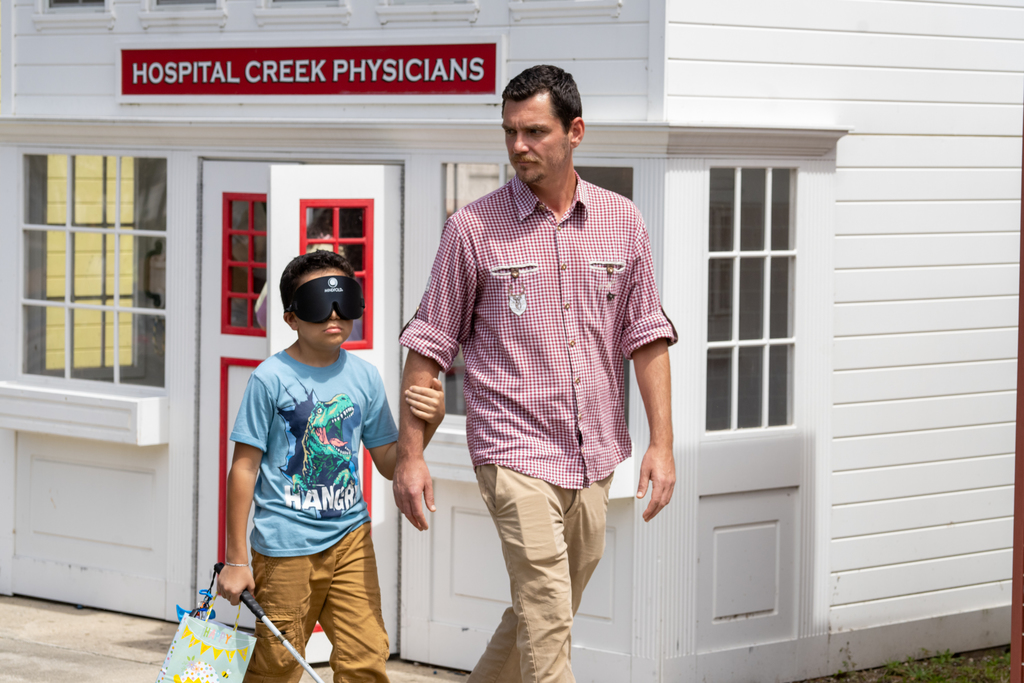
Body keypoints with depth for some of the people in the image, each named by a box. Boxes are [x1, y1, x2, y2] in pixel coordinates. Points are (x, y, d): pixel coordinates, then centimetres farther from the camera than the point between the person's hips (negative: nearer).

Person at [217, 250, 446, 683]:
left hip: (350, 538, 4)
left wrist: (428, 423, -10)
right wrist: (236, 560, -6)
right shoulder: (271, 379, -9)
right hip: (285, 546, -4)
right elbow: (244, 468, -6)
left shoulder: (364, 378, 4)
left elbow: (389, 464, 10)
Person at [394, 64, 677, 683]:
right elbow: (430, 345, 1)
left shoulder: (621, 221, 7)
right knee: (546, 620, -14)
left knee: (547, 615, 14)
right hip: (516, 452, -4)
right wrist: (410, 453, -3)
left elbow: (647, 336, 9)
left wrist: (662, 443, 2)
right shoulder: (472, 230, -3)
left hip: (595, 457, 5)